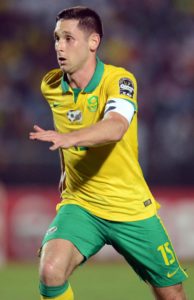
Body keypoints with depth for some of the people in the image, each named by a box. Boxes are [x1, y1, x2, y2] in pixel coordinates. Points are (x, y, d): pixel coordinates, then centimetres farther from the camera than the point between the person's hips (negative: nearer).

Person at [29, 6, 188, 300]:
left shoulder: (119, 80, -16)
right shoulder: (51, 86, -1)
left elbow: (115, 128, -38)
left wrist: (69, 138, -54)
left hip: (131, 207, -2)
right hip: (79, 204, 2)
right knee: (51, 271, -26)